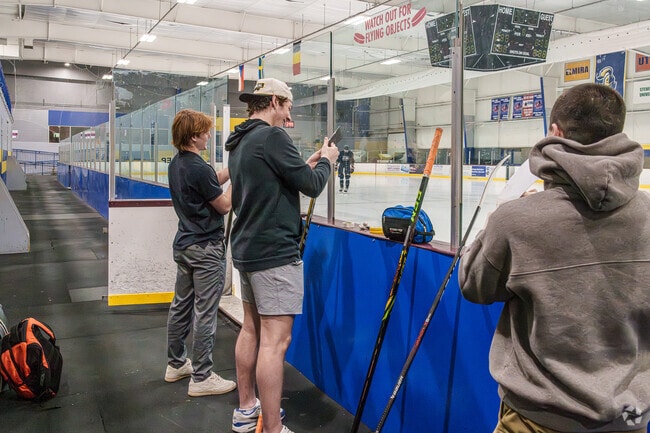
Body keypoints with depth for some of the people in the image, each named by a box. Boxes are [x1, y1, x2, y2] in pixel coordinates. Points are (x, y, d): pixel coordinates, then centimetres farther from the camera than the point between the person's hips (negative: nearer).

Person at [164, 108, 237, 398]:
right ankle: (201, 378, 7)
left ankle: (176, 364, 30)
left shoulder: (176, 164, 7)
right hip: (206, 248, -9)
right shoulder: (199, 168, -20)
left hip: (184, 244, 9)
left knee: (181, 305, 17)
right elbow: (224, 205, -12)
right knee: (205, 314, -2)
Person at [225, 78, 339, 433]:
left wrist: (307, 165, 14)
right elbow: (312, 186, -14)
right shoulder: (272, 136, -14)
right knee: (275, 341, -5)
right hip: (274, 253, -10)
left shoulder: (240, 143, 13)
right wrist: (326, 161, 5)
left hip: (247, 249, 10)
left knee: (251, 328, 17)